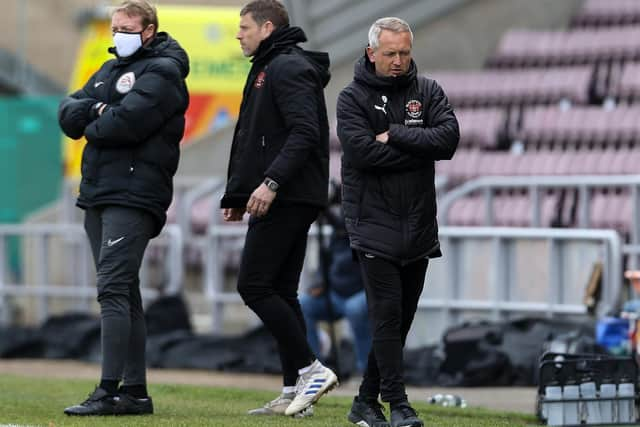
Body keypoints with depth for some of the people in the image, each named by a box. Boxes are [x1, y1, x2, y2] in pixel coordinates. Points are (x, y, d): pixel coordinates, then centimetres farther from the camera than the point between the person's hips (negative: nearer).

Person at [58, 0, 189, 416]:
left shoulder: (162, 71, -6)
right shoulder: (110, 70, 21)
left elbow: (128, 123, -20)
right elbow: (68, 114, 11)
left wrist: (91, 126, -1)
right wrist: (96, 109, -9)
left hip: (134, 196, -9)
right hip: (98, 194, 9)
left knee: (113, 290, -16)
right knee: (124, 293, 10)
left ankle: (109, 391, -20)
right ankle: (135, 392, 14)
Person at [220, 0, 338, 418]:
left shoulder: (288, 68, -11)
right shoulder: (267, 69, 22)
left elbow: (304, 133, -23)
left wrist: (272, 181, -29)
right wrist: (237, 194, 21)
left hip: (287, 197, -11)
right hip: (289, 200, 11)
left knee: (254, 286, -12)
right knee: (281, 292, 8)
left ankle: (310, 369, -11)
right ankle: (294, 391, 8)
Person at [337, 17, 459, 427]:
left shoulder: (427, 92, 8)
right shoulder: (353, 98, -2)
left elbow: (449, 138, -7)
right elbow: (362, 151, -17)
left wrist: (395, 136, -14)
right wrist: (420, 150, -12)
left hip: (419, 225, 4)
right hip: (374, 223, -4)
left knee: (402, 318, 7)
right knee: (388, 313, -11)